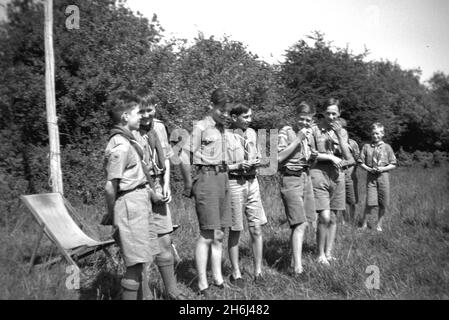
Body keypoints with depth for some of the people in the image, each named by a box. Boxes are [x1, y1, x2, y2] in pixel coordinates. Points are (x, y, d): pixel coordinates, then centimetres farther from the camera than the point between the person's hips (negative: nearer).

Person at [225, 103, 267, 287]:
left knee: (256, 229, 5)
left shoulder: (252, 133, 10)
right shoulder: (225, 137, -9)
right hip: (234, 183, -5)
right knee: (235, 231, 5)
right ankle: (236, 273, 18)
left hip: (252, 182, 5)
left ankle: (258, 271, 18)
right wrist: (238, 166, -18)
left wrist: (257, 162, 1)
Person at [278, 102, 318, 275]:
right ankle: (298, 267, -12)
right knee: (300, 224, -13)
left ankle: (293, 257, 22)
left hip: (306, 177, 8)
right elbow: (279, 157, -18)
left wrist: (313, 157, 1)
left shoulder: (309, 134, 14)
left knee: (305, 222, 9)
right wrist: (298, 139, -19)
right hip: (291, 178, -7)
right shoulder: (286, 132, -7)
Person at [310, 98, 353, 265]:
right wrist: (330, 157, -9)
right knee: (324, 217, -10)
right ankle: (320, 254, 6)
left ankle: (329, 253, 20)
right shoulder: (315, 130, -1)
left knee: (333, 218, 8)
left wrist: (339, 136, -7)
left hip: (337, 175, 5)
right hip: (319, 173, -4)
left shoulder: (342, 132, 12)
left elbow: (348, 157, 3)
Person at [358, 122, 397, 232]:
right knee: (370, 202, -9)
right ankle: (364, 224, 5)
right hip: (371, 177, -1)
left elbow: (393, 164, 6)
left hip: (383, 176, 1)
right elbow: (361, 162, 7)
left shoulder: (387, 147, 6)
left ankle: (379, 225, 20)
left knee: (383, 204, 4)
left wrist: (383, 168, -10)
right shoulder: (366, 147, 6)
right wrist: (368, 169, -10)